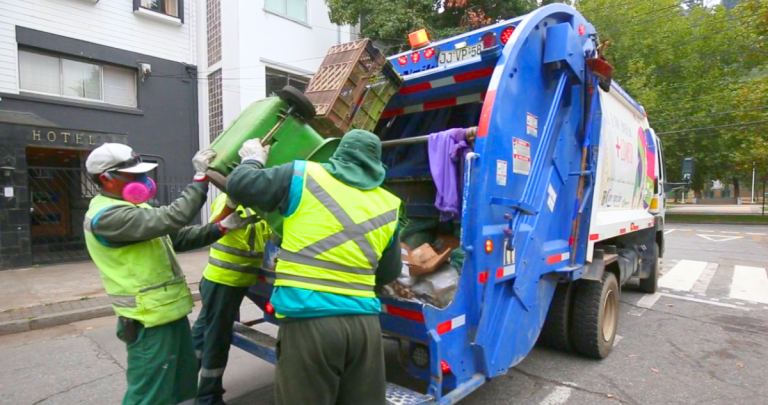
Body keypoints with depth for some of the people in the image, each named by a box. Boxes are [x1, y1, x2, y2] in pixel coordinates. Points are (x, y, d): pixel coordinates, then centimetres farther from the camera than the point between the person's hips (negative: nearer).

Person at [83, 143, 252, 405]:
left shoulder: (135, 207, 13)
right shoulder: (106, 216, -19)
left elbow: (179, 237, 11)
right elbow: (171, 219, -31)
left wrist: (221, 228, -1)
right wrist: (201, 178, -26)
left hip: (171, 311, 10)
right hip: (150, 320, -10)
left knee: (183, 381, 23)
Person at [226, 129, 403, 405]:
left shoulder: (301, 175, 2)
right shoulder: (389, 205, 11)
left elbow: (240, 186, 8)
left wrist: (252, 160, 28)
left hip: (308, 320, -3)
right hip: (365, 322, 4)